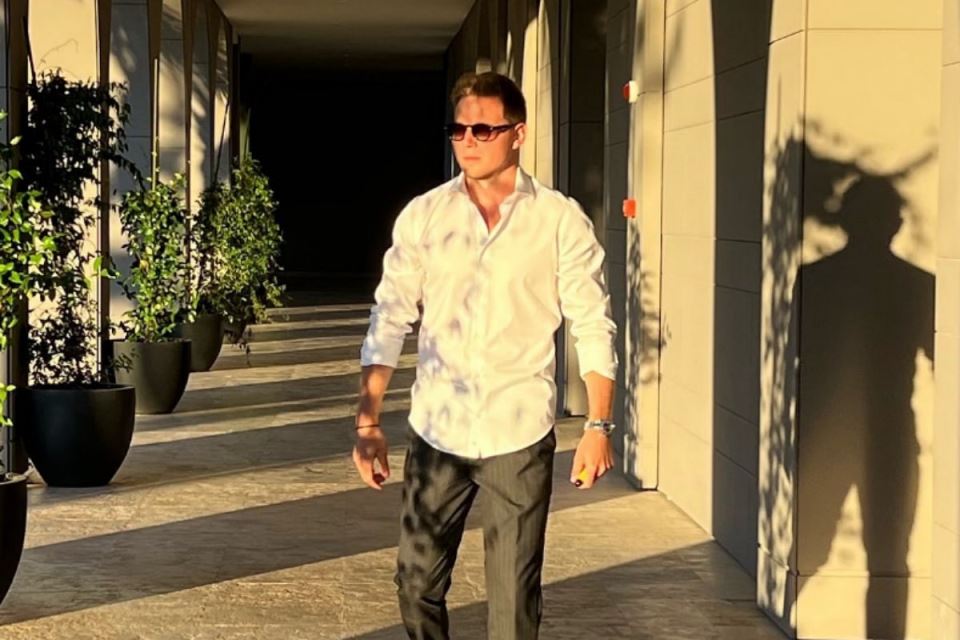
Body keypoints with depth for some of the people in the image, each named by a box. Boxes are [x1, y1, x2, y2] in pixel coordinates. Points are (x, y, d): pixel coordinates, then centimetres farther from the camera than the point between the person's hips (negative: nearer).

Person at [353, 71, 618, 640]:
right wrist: (369, 423, 0)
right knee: (418, 582, 9)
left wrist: (599, 426, -8)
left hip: (519, 438, -2)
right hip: (435, 434, 2)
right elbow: (389, 321, 3)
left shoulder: (561, 220, -4)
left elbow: (593, 327, -2)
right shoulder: (423, 216, 1)